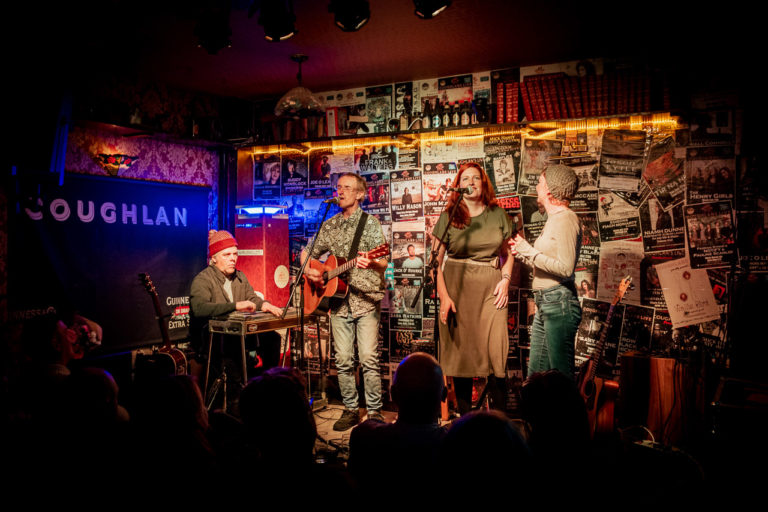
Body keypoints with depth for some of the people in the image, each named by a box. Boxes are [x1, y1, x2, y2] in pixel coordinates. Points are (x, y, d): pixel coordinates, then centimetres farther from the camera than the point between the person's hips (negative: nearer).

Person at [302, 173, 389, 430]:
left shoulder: (370, 223, -2)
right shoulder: (329, 226, 12)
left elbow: (383, 263, -11)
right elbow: (308, 252, 22)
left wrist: (371, 264, -33)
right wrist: (309, 270, 1)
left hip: (366, 299, -4)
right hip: (338, 300, 4)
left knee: (368, 358, -6)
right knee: (343, 360, 7)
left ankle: (375, 411, 7)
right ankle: (350, 410, 19)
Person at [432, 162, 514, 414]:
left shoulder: (498, 214, 8)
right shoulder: (449, 216, 2)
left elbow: (507, 253, 18)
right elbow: (436, 260, 0)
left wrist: (505, 280, 2)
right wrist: (443, 296, -8)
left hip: (491, 289, 1)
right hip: (457, 288, -1)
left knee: (495, 353, -4)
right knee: (461, 353, 4)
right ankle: (464, 416, 17)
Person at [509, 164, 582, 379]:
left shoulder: (566, 219, -11)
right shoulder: (553, 219, 20)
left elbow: (565, 268, -20)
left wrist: (529, 251, -14)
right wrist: (522, 251, 16)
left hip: (559, 304, -10)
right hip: (545, 304, 10)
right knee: (536, 373, 13)